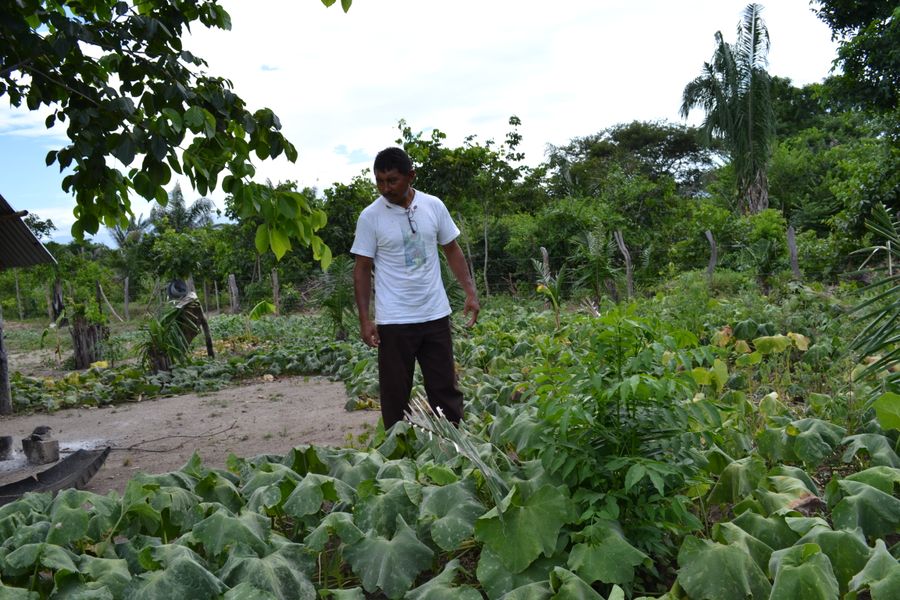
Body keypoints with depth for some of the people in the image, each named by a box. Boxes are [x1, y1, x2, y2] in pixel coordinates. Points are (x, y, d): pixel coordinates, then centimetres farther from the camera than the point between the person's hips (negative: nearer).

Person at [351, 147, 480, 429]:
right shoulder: (370, 217, -6)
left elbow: (452, 250, 9)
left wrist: (470, 292, -1)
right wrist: (364, 318, -8)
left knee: (445, 386, 11)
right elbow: (362, 269, -2)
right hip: (393, 320, -2)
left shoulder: (434, 206, 0)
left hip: (435, 315, 3)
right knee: (395, 393, 6)